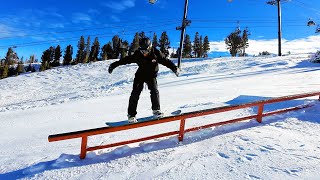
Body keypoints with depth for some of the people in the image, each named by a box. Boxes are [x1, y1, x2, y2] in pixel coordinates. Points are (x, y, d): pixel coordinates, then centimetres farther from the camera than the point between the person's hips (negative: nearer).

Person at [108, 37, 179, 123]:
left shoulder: (156, 53, -17)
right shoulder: (137, 54, -16)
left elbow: (166, 61, -14)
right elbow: (126, 60, -10)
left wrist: (174, 68, -25)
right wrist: (114, 65, -7)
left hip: (151, 75, 0)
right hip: (140, 75, 0)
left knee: (154, 90, -18)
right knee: (135, 93, -11)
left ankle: (156, 110, 0)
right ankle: (131, 114, -5)